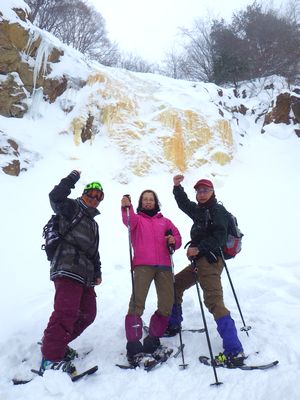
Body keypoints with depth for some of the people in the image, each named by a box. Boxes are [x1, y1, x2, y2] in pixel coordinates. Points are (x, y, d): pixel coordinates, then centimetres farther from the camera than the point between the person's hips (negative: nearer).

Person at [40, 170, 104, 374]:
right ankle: (51, 358, -10)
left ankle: (55, 342, 23)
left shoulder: (93, 224, 28)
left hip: (86, 275, 9)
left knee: (88, 313, 10)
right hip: (67, 269, -9)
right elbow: (55, 197, -17)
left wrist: (97, 272, 21)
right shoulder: (71, 208, 5)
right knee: (66, 312, -18)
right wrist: (72, 178, -12)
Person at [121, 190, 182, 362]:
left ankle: (153, 338, 18)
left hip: (164, 266, 3)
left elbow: (177, 236, 20)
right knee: (137, 302, -16)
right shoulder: (137, 218, 15)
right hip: (143, 265, -3)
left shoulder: (165, 221, 25)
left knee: (166, 305, 1)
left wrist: (173, 241, -4)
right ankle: (133, 343, -7)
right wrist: (126, 208, -29)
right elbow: (129, 221, -8)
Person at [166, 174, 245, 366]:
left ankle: (234, 351, -13)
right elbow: (184, 203, 30)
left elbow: (219, 237, -19)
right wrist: (177, 187, 19)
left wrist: (198, 248, -24)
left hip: (210, 261, -9)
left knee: (214, 302, -16)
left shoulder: (217, 210, -8)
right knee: (174, 285, 19)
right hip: (199, 260, 10)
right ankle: (173, 326, 34)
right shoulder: (199, 210, 16)